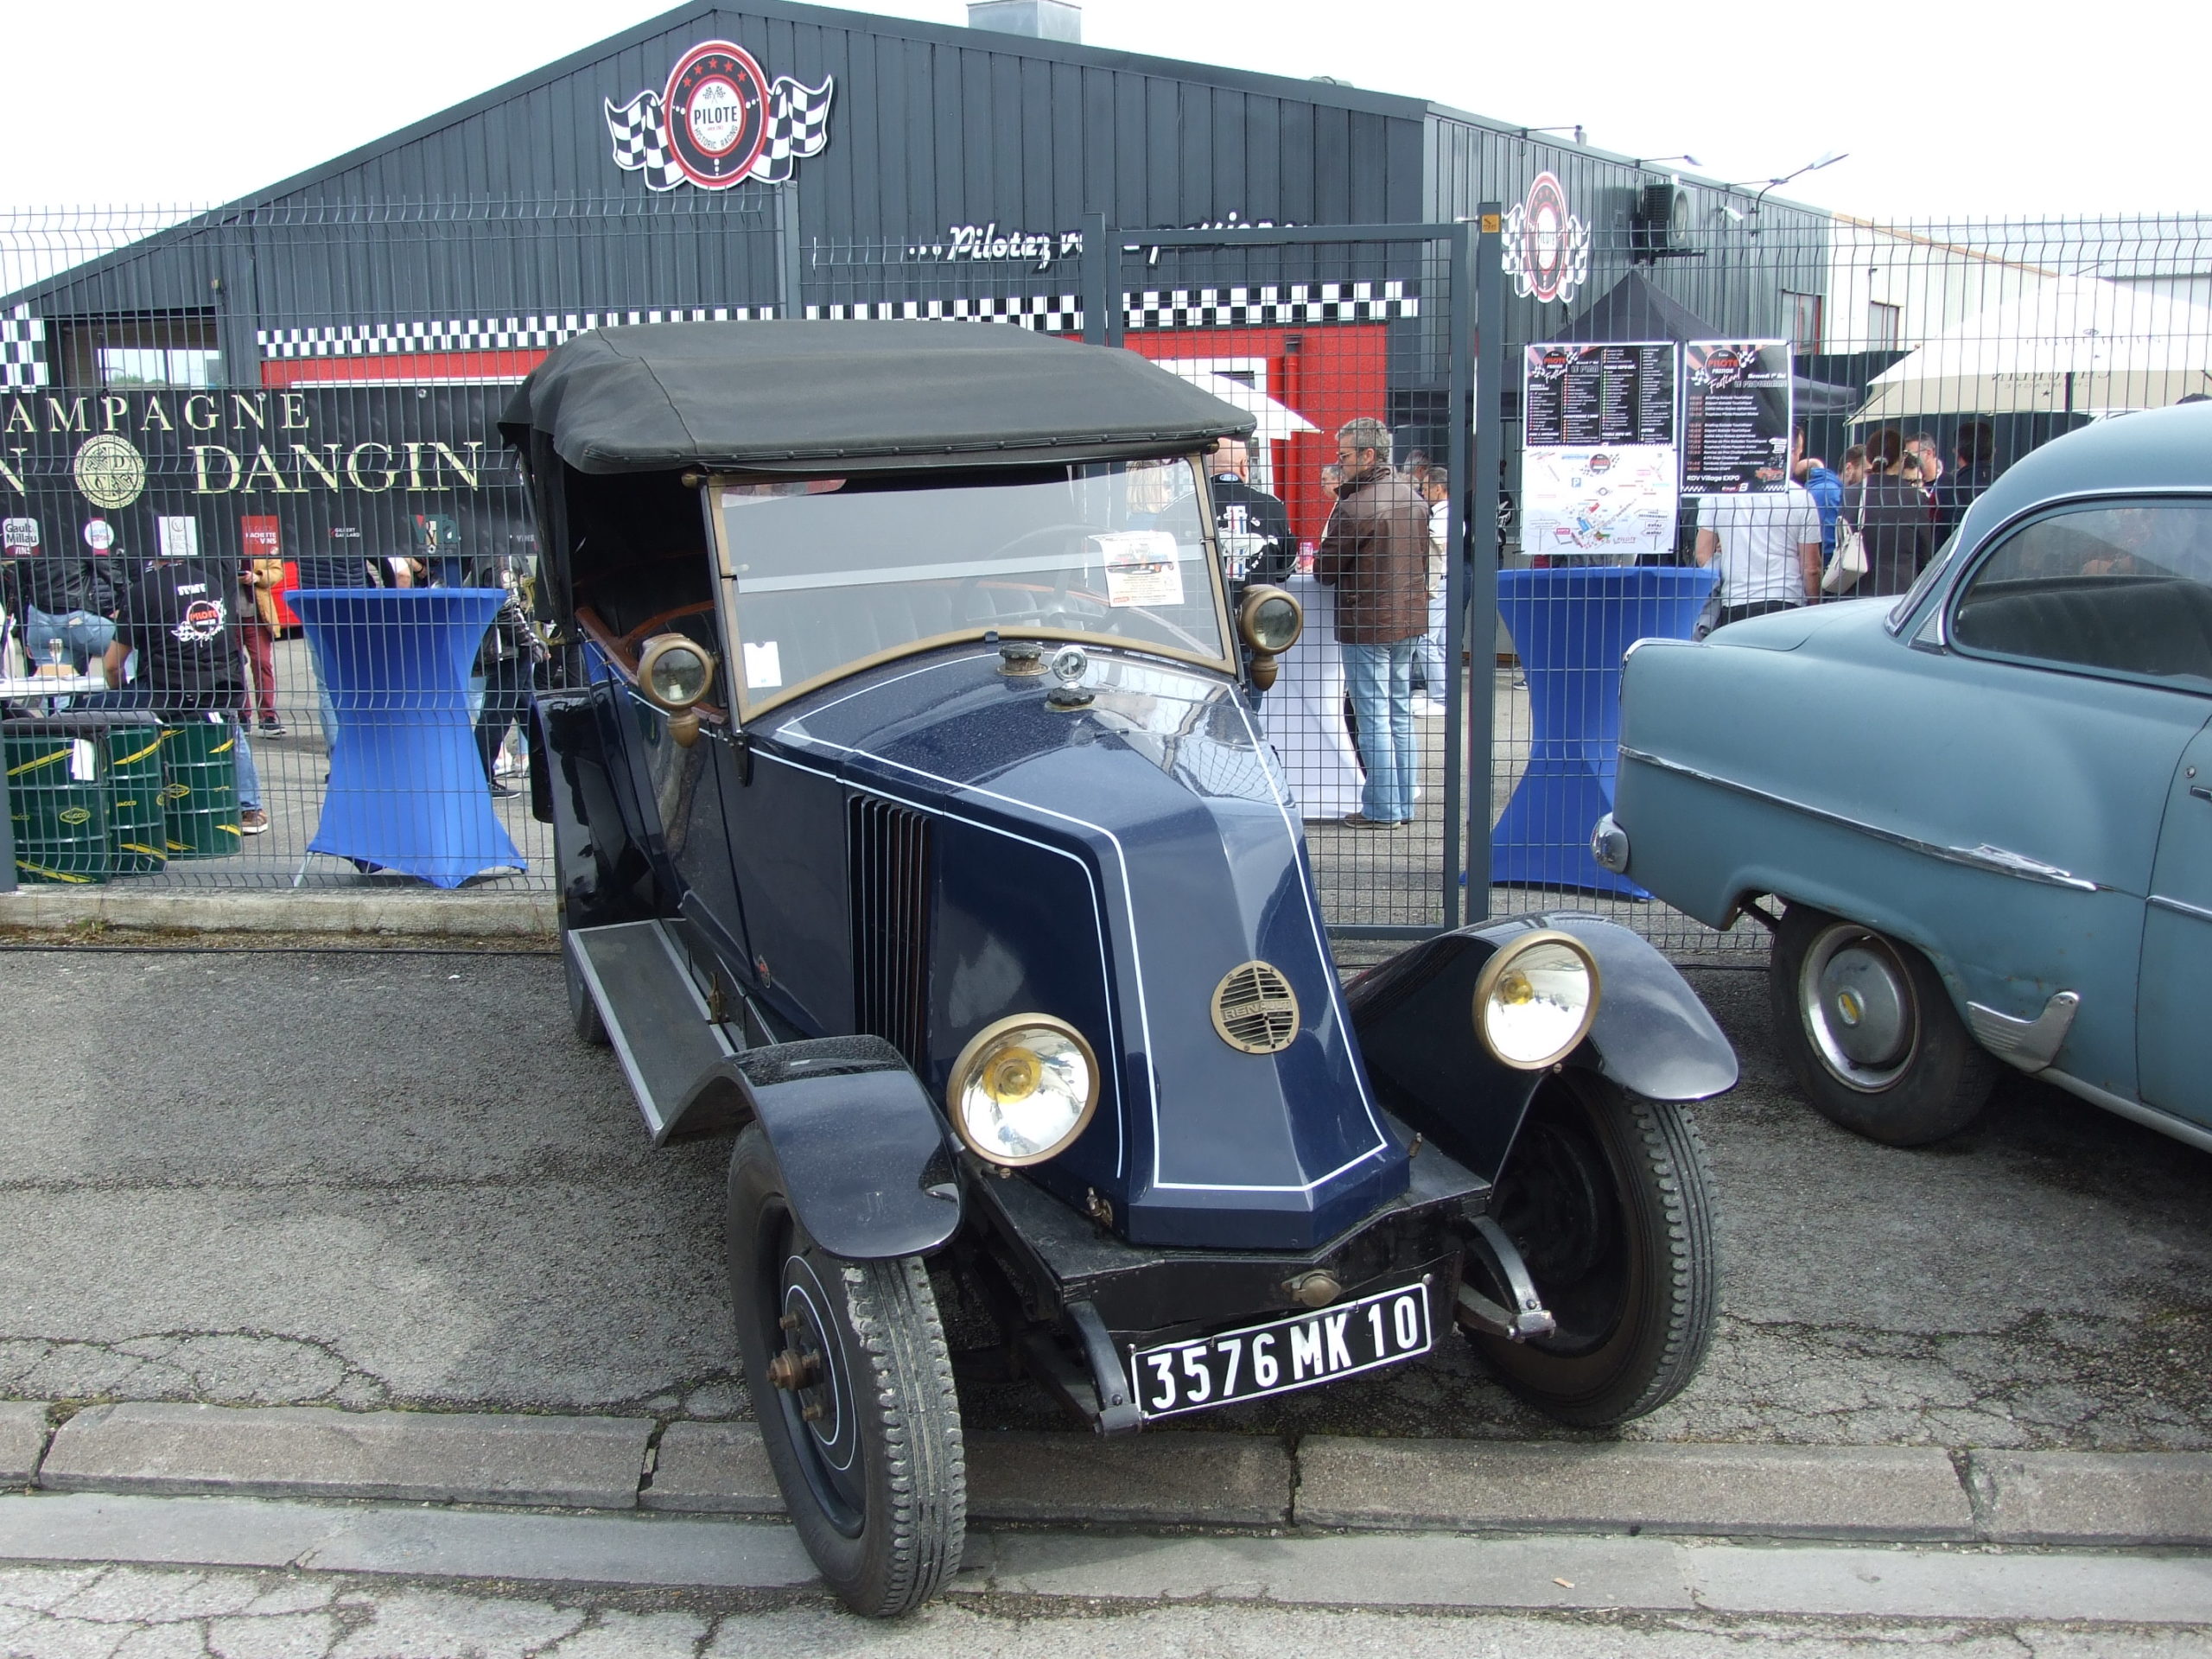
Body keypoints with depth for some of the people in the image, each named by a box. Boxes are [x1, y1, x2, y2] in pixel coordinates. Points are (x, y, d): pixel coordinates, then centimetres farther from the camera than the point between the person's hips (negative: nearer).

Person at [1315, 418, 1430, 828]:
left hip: (1367, 624, -8)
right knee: (1401, 714, 14)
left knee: (1374, 718, -1)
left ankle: (1382, 809, 4)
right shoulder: (1414, 499, 7)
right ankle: (1404, 804, 20)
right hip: (1410, 620, 8)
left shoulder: (1353, 508, -18)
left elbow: (1325, 571, -10)